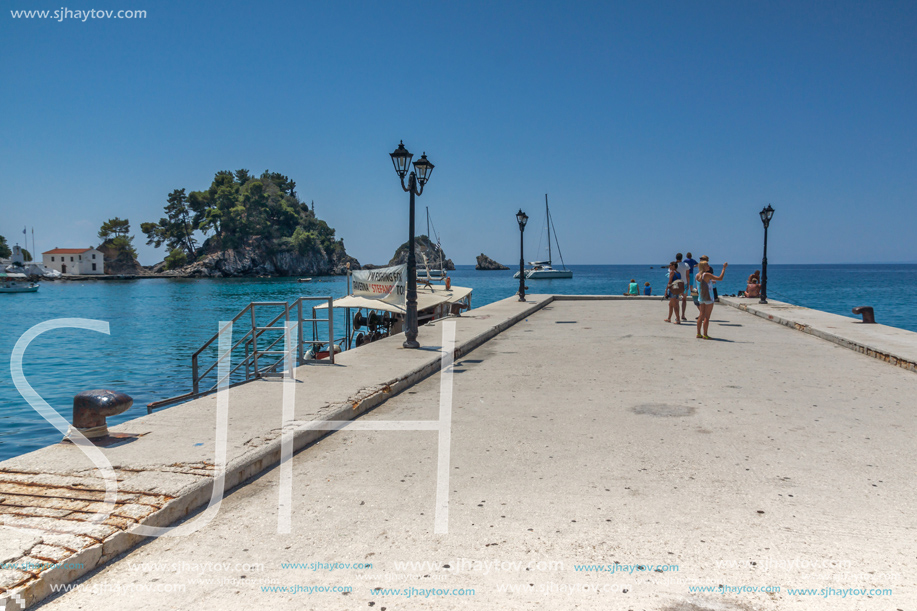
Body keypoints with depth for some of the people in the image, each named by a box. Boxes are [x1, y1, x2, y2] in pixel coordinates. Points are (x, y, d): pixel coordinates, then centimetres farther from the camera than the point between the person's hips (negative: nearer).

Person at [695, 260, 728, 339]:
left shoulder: (697, 275, 6)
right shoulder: (707, 275, -17)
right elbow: (720, 278, -21)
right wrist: (724, 268, -13)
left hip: (701, 298, 7)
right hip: (708, 298, -7)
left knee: (701, 316, 13)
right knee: (707, 317, -2)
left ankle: (698, 334, 15)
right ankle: (705, 335, 0)